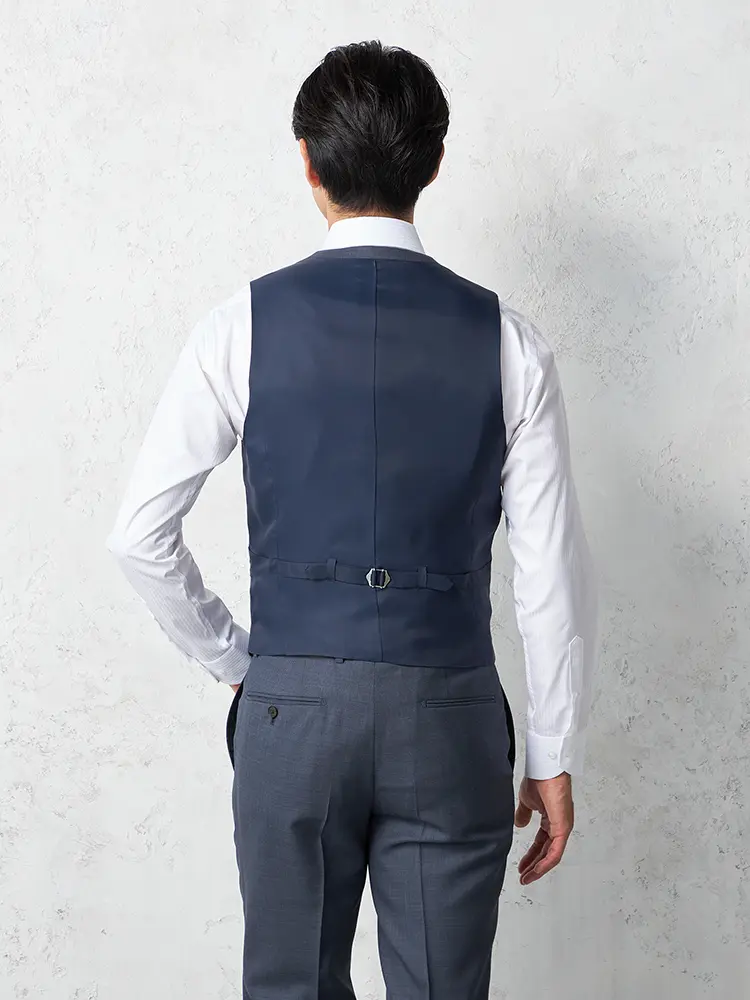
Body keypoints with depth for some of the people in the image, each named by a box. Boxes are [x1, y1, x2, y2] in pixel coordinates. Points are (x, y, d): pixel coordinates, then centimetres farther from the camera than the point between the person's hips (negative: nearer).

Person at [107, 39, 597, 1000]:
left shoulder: (247, 324, -5)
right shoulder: (505, 339, -4)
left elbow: (140, 534, -2)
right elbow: (551, 572, -3)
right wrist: (554, 760, 6)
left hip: (291, 706, 0)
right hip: (450, 716, 0)